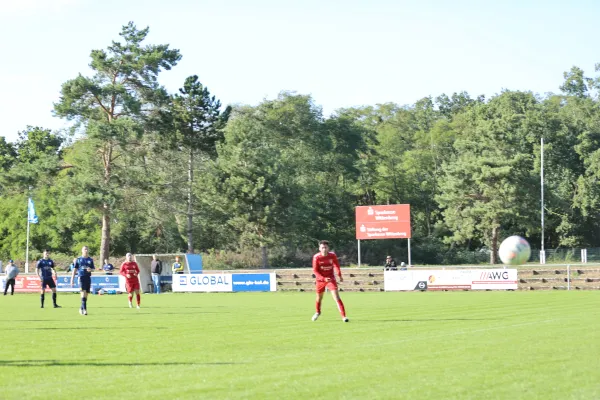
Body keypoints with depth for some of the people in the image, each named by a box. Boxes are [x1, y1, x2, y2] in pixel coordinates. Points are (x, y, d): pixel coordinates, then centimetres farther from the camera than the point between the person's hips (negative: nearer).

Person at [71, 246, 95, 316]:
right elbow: (75, 270, 5)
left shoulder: (90, 260, 11)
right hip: (81, 277, -3)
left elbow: (93, 269, 14)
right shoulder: (78, 259, 4)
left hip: (88, 278, 3)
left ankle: (81, 308, 21)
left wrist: (90, 270, -11)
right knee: (83, 293, -17)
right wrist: (72, 279, 1)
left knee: (86, 294, 6)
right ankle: (84, 309, -22)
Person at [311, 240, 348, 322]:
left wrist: (339, 276, 11)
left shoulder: (332, 255, -10)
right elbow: (315, 271, -14)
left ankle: (343, 316, -18)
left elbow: (336, 265, 9)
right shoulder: (316, 257, -15)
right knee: (319, 297, 18)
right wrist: (324, 278, -26)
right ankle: (318, 312, 48)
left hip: (331, 278, -1)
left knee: (336, 297, -16)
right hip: (320, 279, 1)